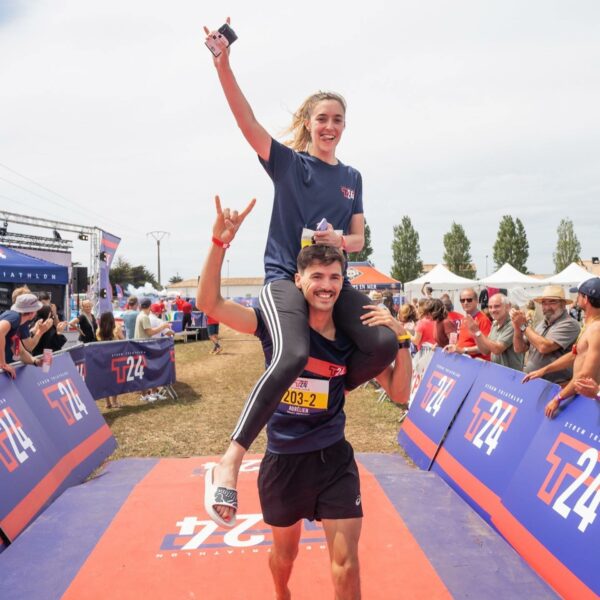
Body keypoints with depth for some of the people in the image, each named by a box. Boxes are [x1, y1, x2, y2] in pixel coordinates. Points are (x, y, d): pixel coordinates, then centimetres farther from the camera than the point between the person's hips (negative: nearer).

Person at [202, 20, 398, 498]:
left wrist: (341, 241, -9)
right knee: (293, 356, -33)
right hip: (285, 277, -5)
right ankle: (230, 459, -23)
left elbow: (359, 238, 15)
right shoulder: (288, 162, 2)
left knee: (385, 344, -20)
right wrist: (223, 65, -26)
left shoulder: (352, 177, 14)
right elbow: (247, 122, -13)